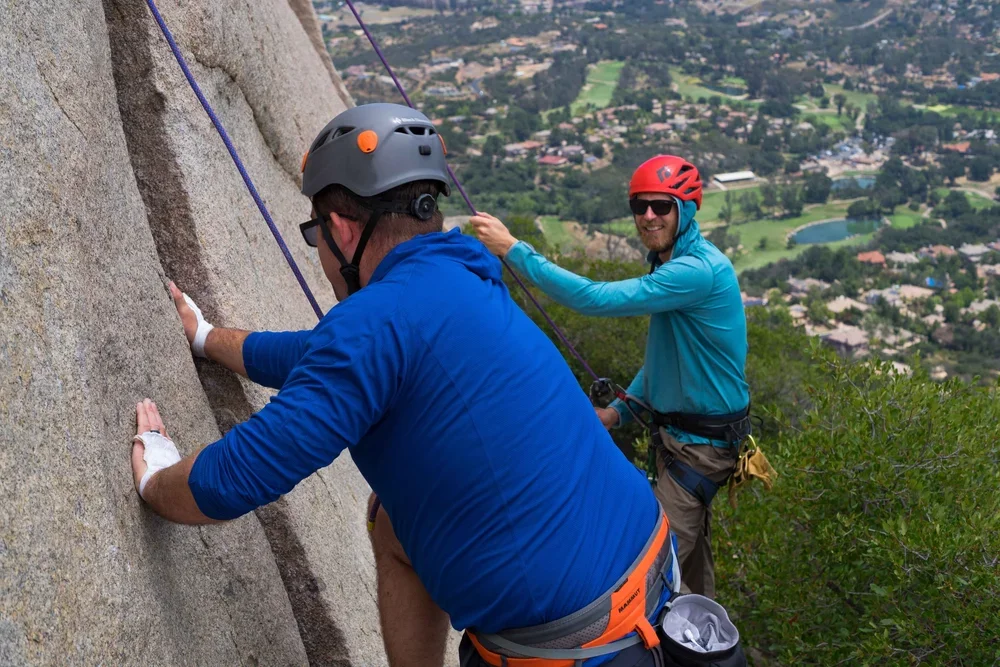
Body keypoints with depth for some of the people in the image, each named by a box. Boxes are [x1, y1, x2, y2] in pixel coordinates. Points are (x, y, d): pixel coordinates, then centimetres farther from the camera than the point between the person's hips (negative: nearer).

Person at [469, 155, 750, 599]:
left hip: (704, 441, -10)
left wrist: (513, 250, -30)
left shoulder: (699, 271, -26)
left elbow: (596, 299, -33)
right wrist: (621, 409, 3)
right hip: (678, 430, 10)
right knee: (688, 553, 22)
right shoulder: (669, 263, 8)